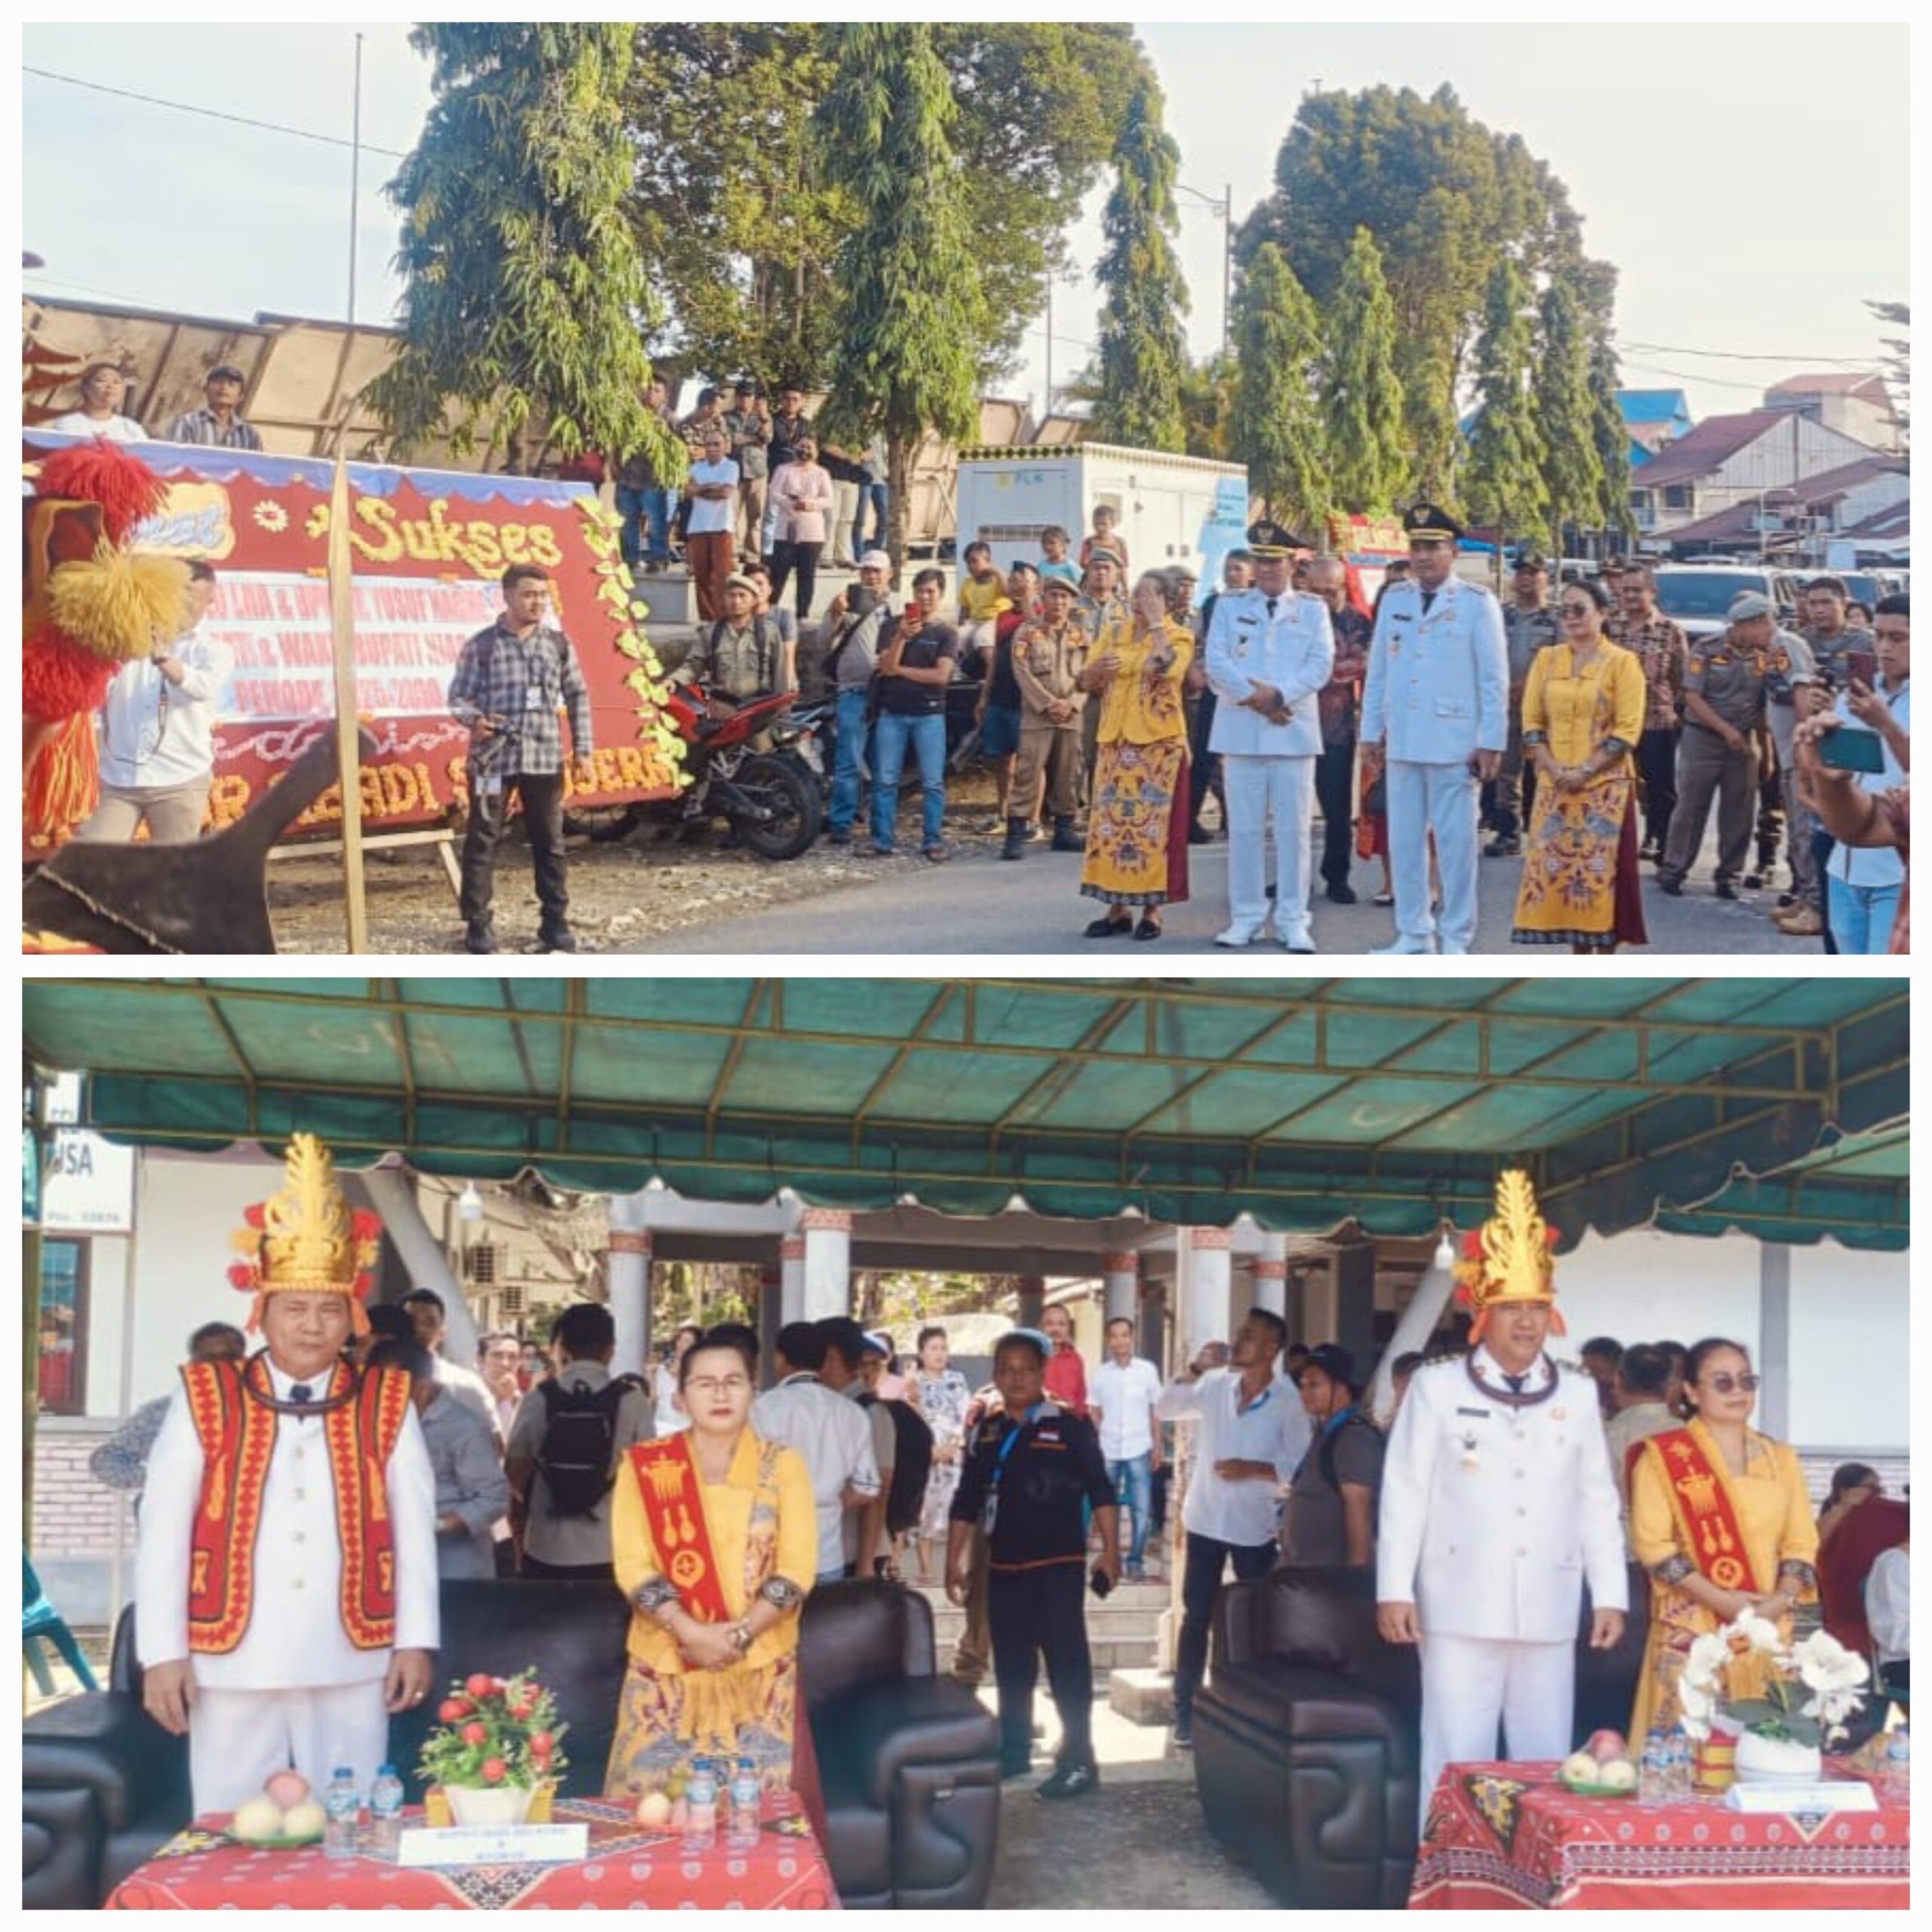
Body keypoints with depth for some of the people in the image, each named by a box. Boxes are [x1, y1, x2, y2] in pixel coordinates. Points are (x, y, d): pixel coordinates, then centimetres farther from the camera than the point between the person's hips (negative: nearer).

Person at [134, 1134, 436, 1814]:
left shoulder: (388, 1403, 6)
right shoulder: (203, 1399, 1)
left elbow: (415, 1527, 6)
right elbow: (161, 1531, 0)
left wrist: (415, 1640, 1)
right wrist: (163, 1653, -4)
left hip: (352, 1668, 1)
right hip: (231, 1666, -1)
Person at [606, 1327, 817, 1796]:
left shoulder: (783, 1465, 3)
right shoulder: (645, 1466, 3)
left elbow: (796, 1568, -2)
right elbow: (632, 1565, -4)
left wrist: (740, 1633, -15)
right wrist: (692, 1633, -17)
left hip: (760, 1668, 0)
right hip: (666, 1665, 0)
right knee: (653, 1797, 0)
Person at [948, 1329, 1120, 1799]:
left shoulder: (1070, 1429, -4)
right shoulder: (986, 1434, 9)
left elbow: (1099, 1491, -5)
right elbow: (966, 1503, 14)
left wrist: (1110, 1550, -13)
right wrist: (954, 1562, 11)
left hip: (1058, 1565, -5)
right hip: (1004, 1567, 5)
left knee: (1067, 1663, -6)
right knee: (1010, 1665, 12)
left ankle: (1078, 1761, -3)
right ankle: (1013, 1751, 24)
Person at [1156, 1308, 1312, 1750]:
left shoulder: (1289, 1402, -12)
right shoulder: (1214, 1386, -1)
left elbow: (1302, 1466, -12)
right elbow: (1164, 1410, 8)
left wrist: (1254, 1469, -24)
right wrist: (1194, 1370, -5)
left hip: (1255, 1527, -3)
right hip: (1206, 1520, 3)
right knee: (1197, 1616, 5)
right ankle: (1185, 1713, 11)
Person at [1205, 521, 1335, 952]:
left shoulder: (1313, 609, 9)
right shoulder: (1229, 606, 11)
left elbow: (1320, 665, -2)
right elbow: (1216, 660, 0)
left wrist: (1278, 694, -15)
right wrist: (1253, 697, -12)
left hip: (1294, 733, -1)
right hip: (1240, 732, 1)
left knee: (1294, 830, 0)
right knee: (1244, 829, 3)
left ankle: (1293, 921, 5)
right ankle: (1246, 917, 9)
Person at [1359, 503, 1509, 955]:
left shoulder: (1477, 603, -2)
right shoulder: (1394, 600, 11)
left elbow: (1494, 678, -3)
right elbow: (1377, 671, 14)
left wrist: (1491, 743, -7)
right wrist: (1372, 730, 10)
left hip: (1454, 743, -4)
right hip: (1402, 743, 4)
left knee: (1456, 842, 0)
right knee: (1404, 841, 7)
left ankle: (1456, 939, 7)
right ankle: (1413, 934, 16)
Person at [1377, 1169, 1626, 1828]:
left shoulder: (1578, 1393, 11)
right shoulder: (1436, 1386, 1)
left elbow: (1596, 1500, 12)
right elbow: (1404, 1492, 1)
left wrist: (1609, 1594, 8)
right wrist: (1394, 1589, -5)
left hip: (1549, 1611, 3)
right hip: (1460, 1608, -3)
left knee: (1547, 1766, 6)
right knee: (1457, 1765, -2)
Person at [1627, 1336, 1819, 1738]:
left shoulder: (1781, 1458, 14)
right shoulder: (1662, 1457, 1)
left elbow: (1801, 1543, 11)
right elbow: (1652, 1542, -6)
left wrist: (1780, 1601, -7)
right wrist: (1720, 1599, -14)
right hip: (1692, 1628, -4)